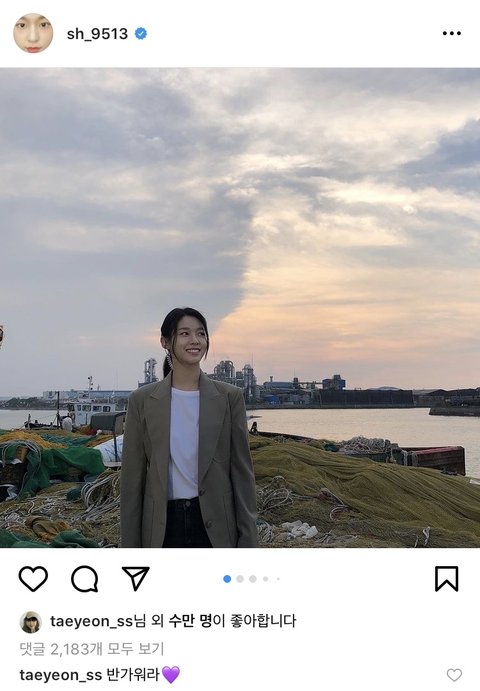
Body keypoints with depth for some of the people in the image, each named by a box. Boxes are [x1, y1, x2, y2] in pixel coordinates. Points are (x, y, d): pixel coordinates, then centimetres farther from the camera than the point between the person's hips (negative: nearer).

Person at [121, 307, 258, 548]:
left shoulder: (230, 397, 0)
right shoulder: (142, 400, 0)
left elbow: (242, 470, 1)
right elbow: (132, 476, 2)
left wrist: (247, 539, -2)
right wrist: (130, 544, 1)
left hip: (216, 527, 0)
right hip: (162, 527, 1)